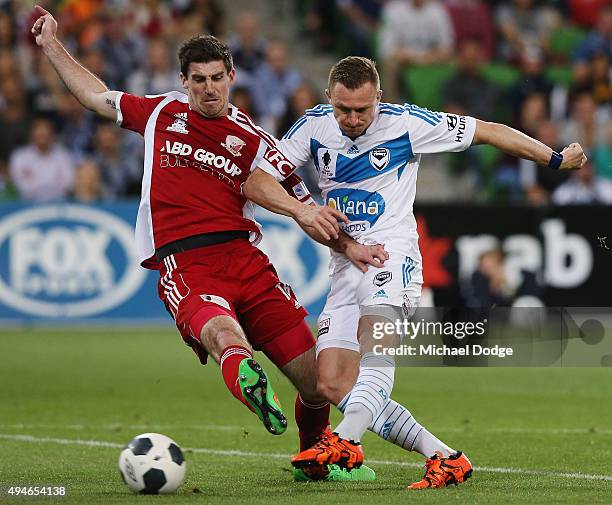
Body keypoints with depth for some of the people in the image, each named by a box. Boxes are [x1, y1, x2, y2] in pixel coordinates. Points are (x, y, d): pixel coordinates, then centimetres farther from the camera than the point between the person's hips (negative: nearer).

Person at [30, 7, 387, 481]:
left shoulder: (252, 140, 14)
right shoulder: (162, 113, 18)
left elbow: (304, 209, 12)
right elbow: (97, 95, 35)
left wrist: (348, 245, -5)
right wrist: (51, 45, 39)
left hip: (243, 258, 2)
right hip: (182, 265, -2)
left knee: (317, 378, -3)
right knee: (223, 334, -37)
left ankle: (313, 453, 26)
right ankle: (250, 384, -72)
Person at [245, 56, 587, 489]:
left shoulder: (406, 123, -6)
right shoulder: (313, 127, 3)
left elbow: (490, 132, 3)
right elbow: (258, 183, -1)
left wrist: (556, 160, 8)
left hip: (392, 253, -5)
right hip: (344, 264, 5)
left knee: (375, 336, -35)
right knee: (332, 385, -10)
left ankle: (345, 442, -55)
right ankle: (445, 458, -9)